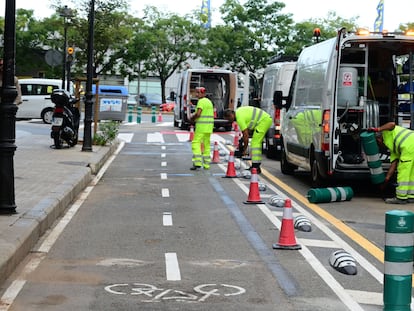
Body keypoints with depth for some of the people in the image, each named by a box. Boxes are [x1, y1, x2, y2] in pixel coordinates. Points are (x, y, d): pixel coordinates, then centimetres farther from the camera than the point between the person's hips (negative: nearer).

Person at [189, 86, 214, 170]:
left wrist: (192, 118, -1)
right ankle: (206, 164, 11)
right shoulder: (209, 101, 18)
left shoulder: (201, 101, -10)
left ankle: (197, 163, -19)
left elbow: (198, 114, -21)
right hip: (209, 126, 9)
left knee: (196, 143, -8)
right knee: (206, 144, 11)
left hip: (201, 126, -9)